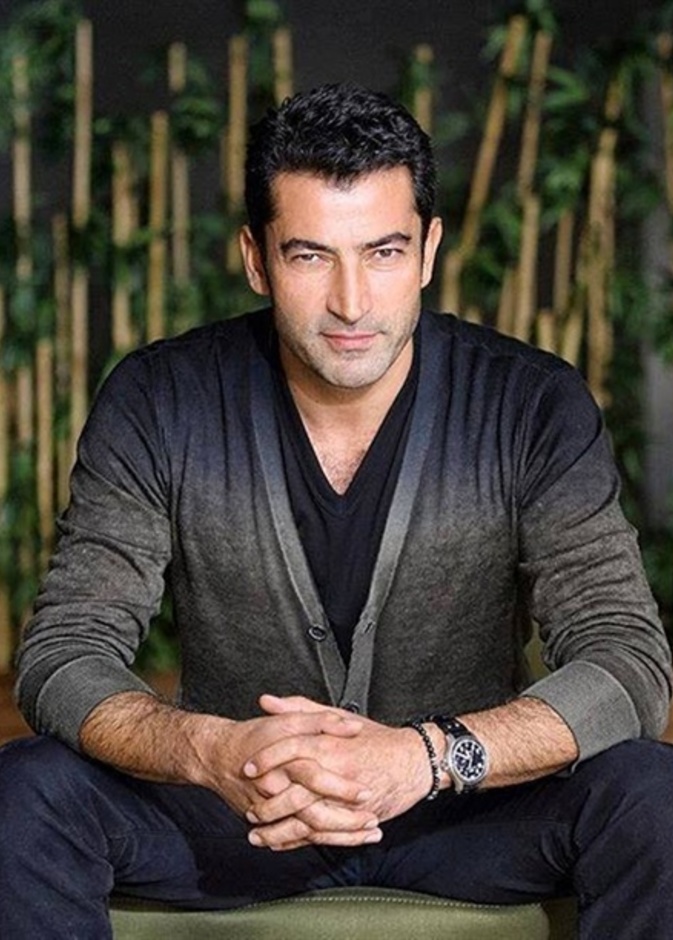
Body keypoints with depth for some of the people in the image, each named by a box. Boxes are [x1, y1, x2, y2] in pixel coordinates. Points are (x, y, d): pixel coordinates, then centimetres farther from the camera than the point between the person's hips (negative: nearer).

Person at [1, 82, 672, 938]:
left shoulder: (533, 408, -13)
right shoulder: (158, 405, -12)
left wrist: (428, 755, -38)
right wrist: (211, 753, -38)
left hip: (467, 802, 0)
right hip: (232, 804, 1)